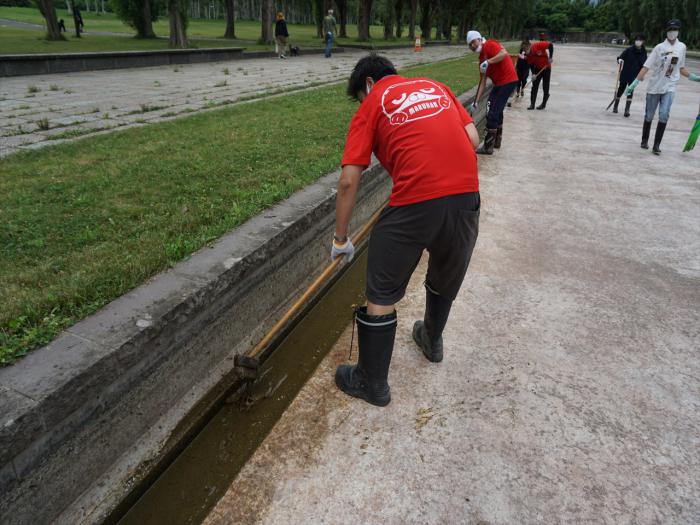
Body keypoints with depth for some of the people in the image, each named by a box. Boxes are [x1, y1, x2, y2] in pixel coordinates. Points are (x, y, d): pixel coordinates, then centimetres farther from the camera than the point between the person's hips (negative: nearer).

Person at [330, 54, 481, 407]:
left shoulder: (371, 105, 9)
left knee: (381, 296, 10)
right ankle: (432, 341, 52)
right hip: (466, 197, 6)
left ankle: (372, 383, 23)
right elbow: (473, 139, 15)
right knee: (445, 280, 28)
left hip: (414, 204, -5)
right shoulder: (435, 86, 23)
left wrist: (340, 239, 10)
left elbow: (348, 182, 2)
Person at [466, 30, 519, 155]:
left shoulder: (489, 45, -7)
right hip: (499, 83, 9)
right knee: (497, 111, 20)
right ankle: (496, 141, 35)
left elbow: (504, 53, -27)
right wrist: (475, 102, 9)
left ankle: (488, 147, -3)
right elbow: (482, 82, 13)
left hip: (508, 81, -9)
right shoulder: (481, 58, 16)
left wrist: (488, 62, -28)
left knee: (492, 113, -9)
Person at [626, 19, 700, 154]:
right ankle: (644, 141, 26)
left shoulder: (682, 47, 8)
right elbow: (646, 66, -11)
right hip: (654, 86, -2)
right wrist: (636, 82, -22)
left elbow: (681, 68, 17)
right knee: (649, 116, 6)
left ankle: (656, 145, -9)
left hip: (669, 87, 2)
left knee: (664, 115, -14)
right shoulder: (660, 48, -5)